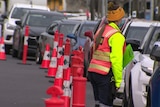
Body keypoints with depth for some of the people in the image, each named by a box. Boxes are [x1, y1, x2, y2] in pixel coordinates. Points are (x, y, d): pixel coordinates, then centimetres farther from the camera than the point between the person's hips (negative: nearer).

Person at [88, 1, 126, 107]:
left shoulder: (101, 31, 14)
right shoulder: (116, 36, -12)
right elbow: (116, 60, -16)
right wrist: (118, 81, -13)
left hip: (92, 71, 8)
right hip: (105, 74, -8)